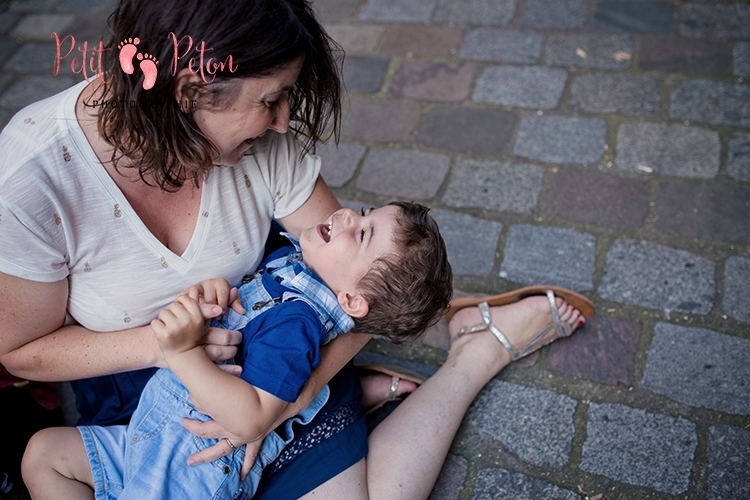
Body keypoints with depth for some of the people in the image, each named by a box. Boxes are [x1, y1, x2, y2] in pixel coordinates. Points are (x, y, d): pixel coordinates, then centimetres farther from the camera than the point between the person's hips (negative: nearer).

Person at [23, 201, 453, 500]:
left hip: (195, 460, -10)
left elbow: (252, 419, -34)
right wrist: (212, 288, -9)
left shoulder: (296, 321, -25)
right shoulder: (289, 255, 1)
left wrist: (184, 351, -34)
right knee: (43, 451, 17)